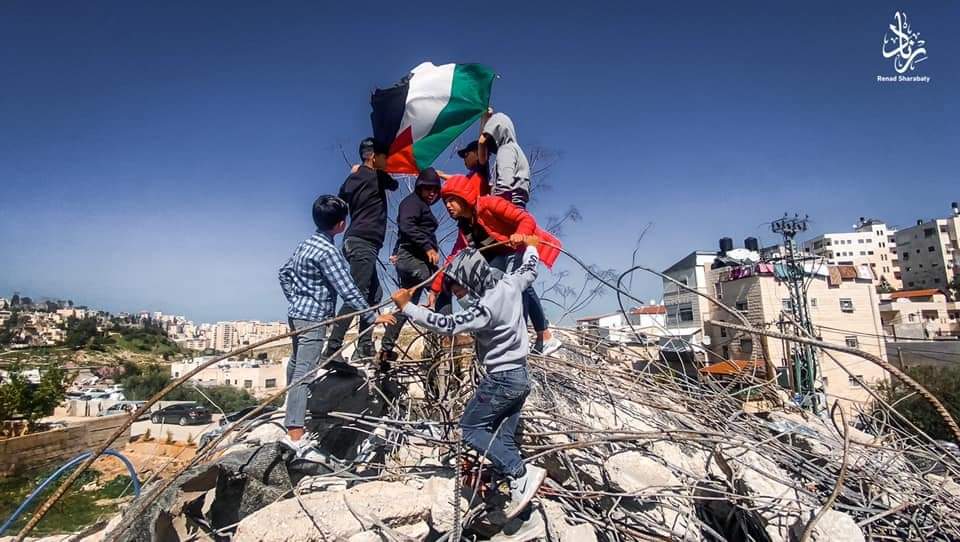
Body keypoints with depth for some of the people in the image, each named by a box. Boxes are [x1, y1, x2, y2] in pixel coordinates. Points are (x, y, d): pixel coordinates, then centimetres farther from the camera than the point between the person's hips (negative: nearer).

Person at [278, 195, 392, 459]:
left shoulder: (307, 243, 8)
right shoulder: (328, 251, -20)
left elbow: (284, 272, 17)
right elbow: (348, 291, -23)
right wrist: (372, 317, -17)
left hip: (298, 313, 10)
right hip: (313, 318, -10)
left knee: (296, 362, 25)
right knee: (305, 372, -13)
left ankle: (291, 412, 46)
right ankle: (295, 435, -14)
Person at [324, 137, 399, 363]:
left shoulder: (353, 179, 18)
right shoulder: (376, 177, -6)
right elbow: (394, 185, 14)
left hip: (357, 242, 9)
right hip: (363, 243, -9)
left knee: (373, 293, 10)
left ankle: (364, 346, 9)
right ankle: (333, 347, -16)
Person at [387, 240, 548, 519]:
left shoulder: (486, 307, -28)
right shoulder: (509, 284, -5)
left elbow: (448, 325, -32)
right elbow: (530, 270, 15)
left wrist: (407, 306, -27)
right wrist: (529, 245, 33)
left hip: (501, 379, -9)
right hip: (521, 375, 9)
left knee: (471, 428, 4)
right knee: (504, 437, 14)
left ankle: (522, 474, -3)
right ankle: (519, 484, 14)